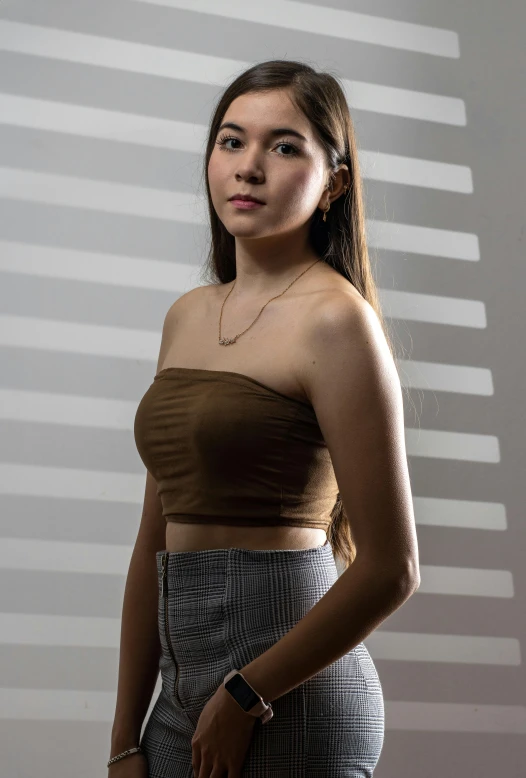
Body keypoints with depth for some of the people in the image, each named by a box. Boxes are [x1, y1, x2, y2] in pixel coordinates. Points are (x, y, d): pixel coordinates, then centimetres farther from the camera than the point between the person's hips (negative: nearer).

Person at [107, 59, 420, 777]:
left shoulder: (334, 319, -12)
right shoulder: (188, 315, 9)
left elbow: (390, 569, -16)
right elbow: (155, 540, 9)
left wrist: (245, 697, -10)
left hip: (290, 693, -6)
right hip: (187, 686, 6)